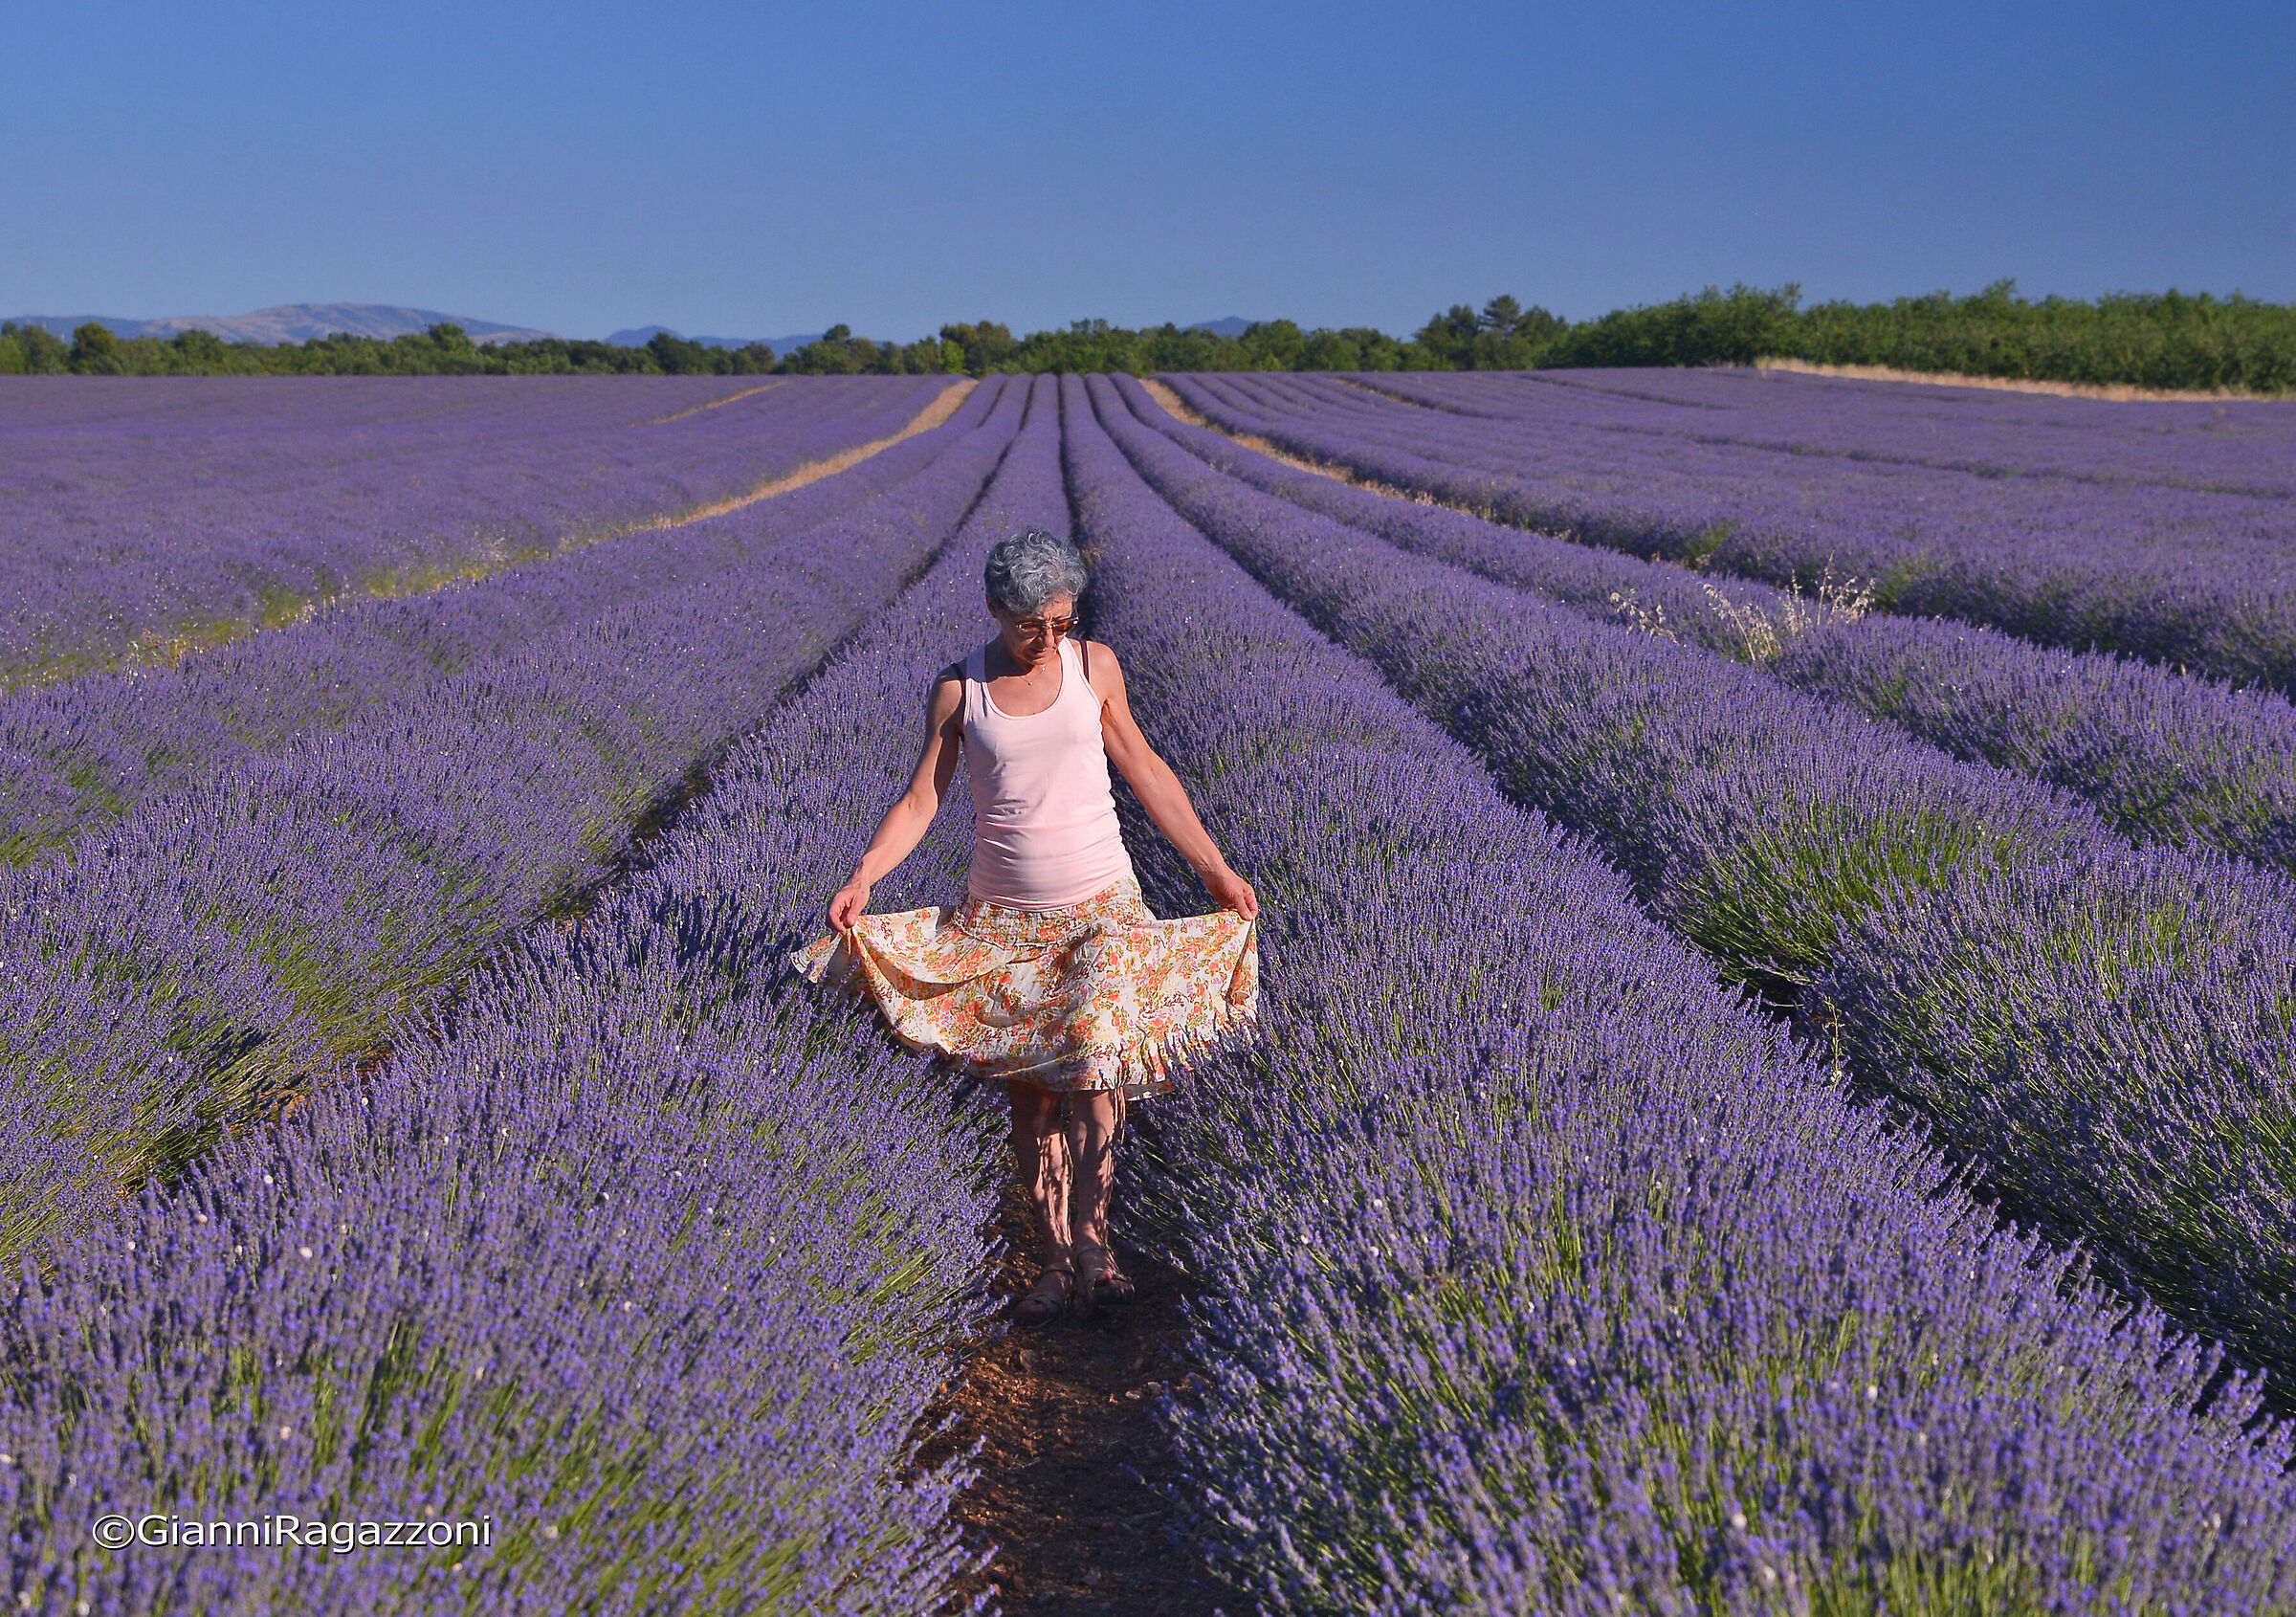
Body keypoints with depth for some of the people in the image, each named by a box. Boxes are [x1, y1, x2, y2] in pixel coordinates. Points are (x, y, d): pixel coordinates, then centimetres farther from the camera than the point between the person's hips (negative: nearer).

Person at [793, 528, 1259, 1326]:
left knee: (1091, 1052, -21)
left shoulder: (1094, 665, 0)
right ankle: (1056, 1260, 11)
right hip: (1002, 915, 1)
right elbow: (920, 799, -2)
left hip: (1101, 904, -1)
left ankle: (1091, 1236, -12)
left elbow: (1145, 771, 8)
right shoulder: (957, 689, -2)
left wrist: (1216, 868, 9)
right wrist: (863, 877, -18)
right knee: (1027, 1087, 2)